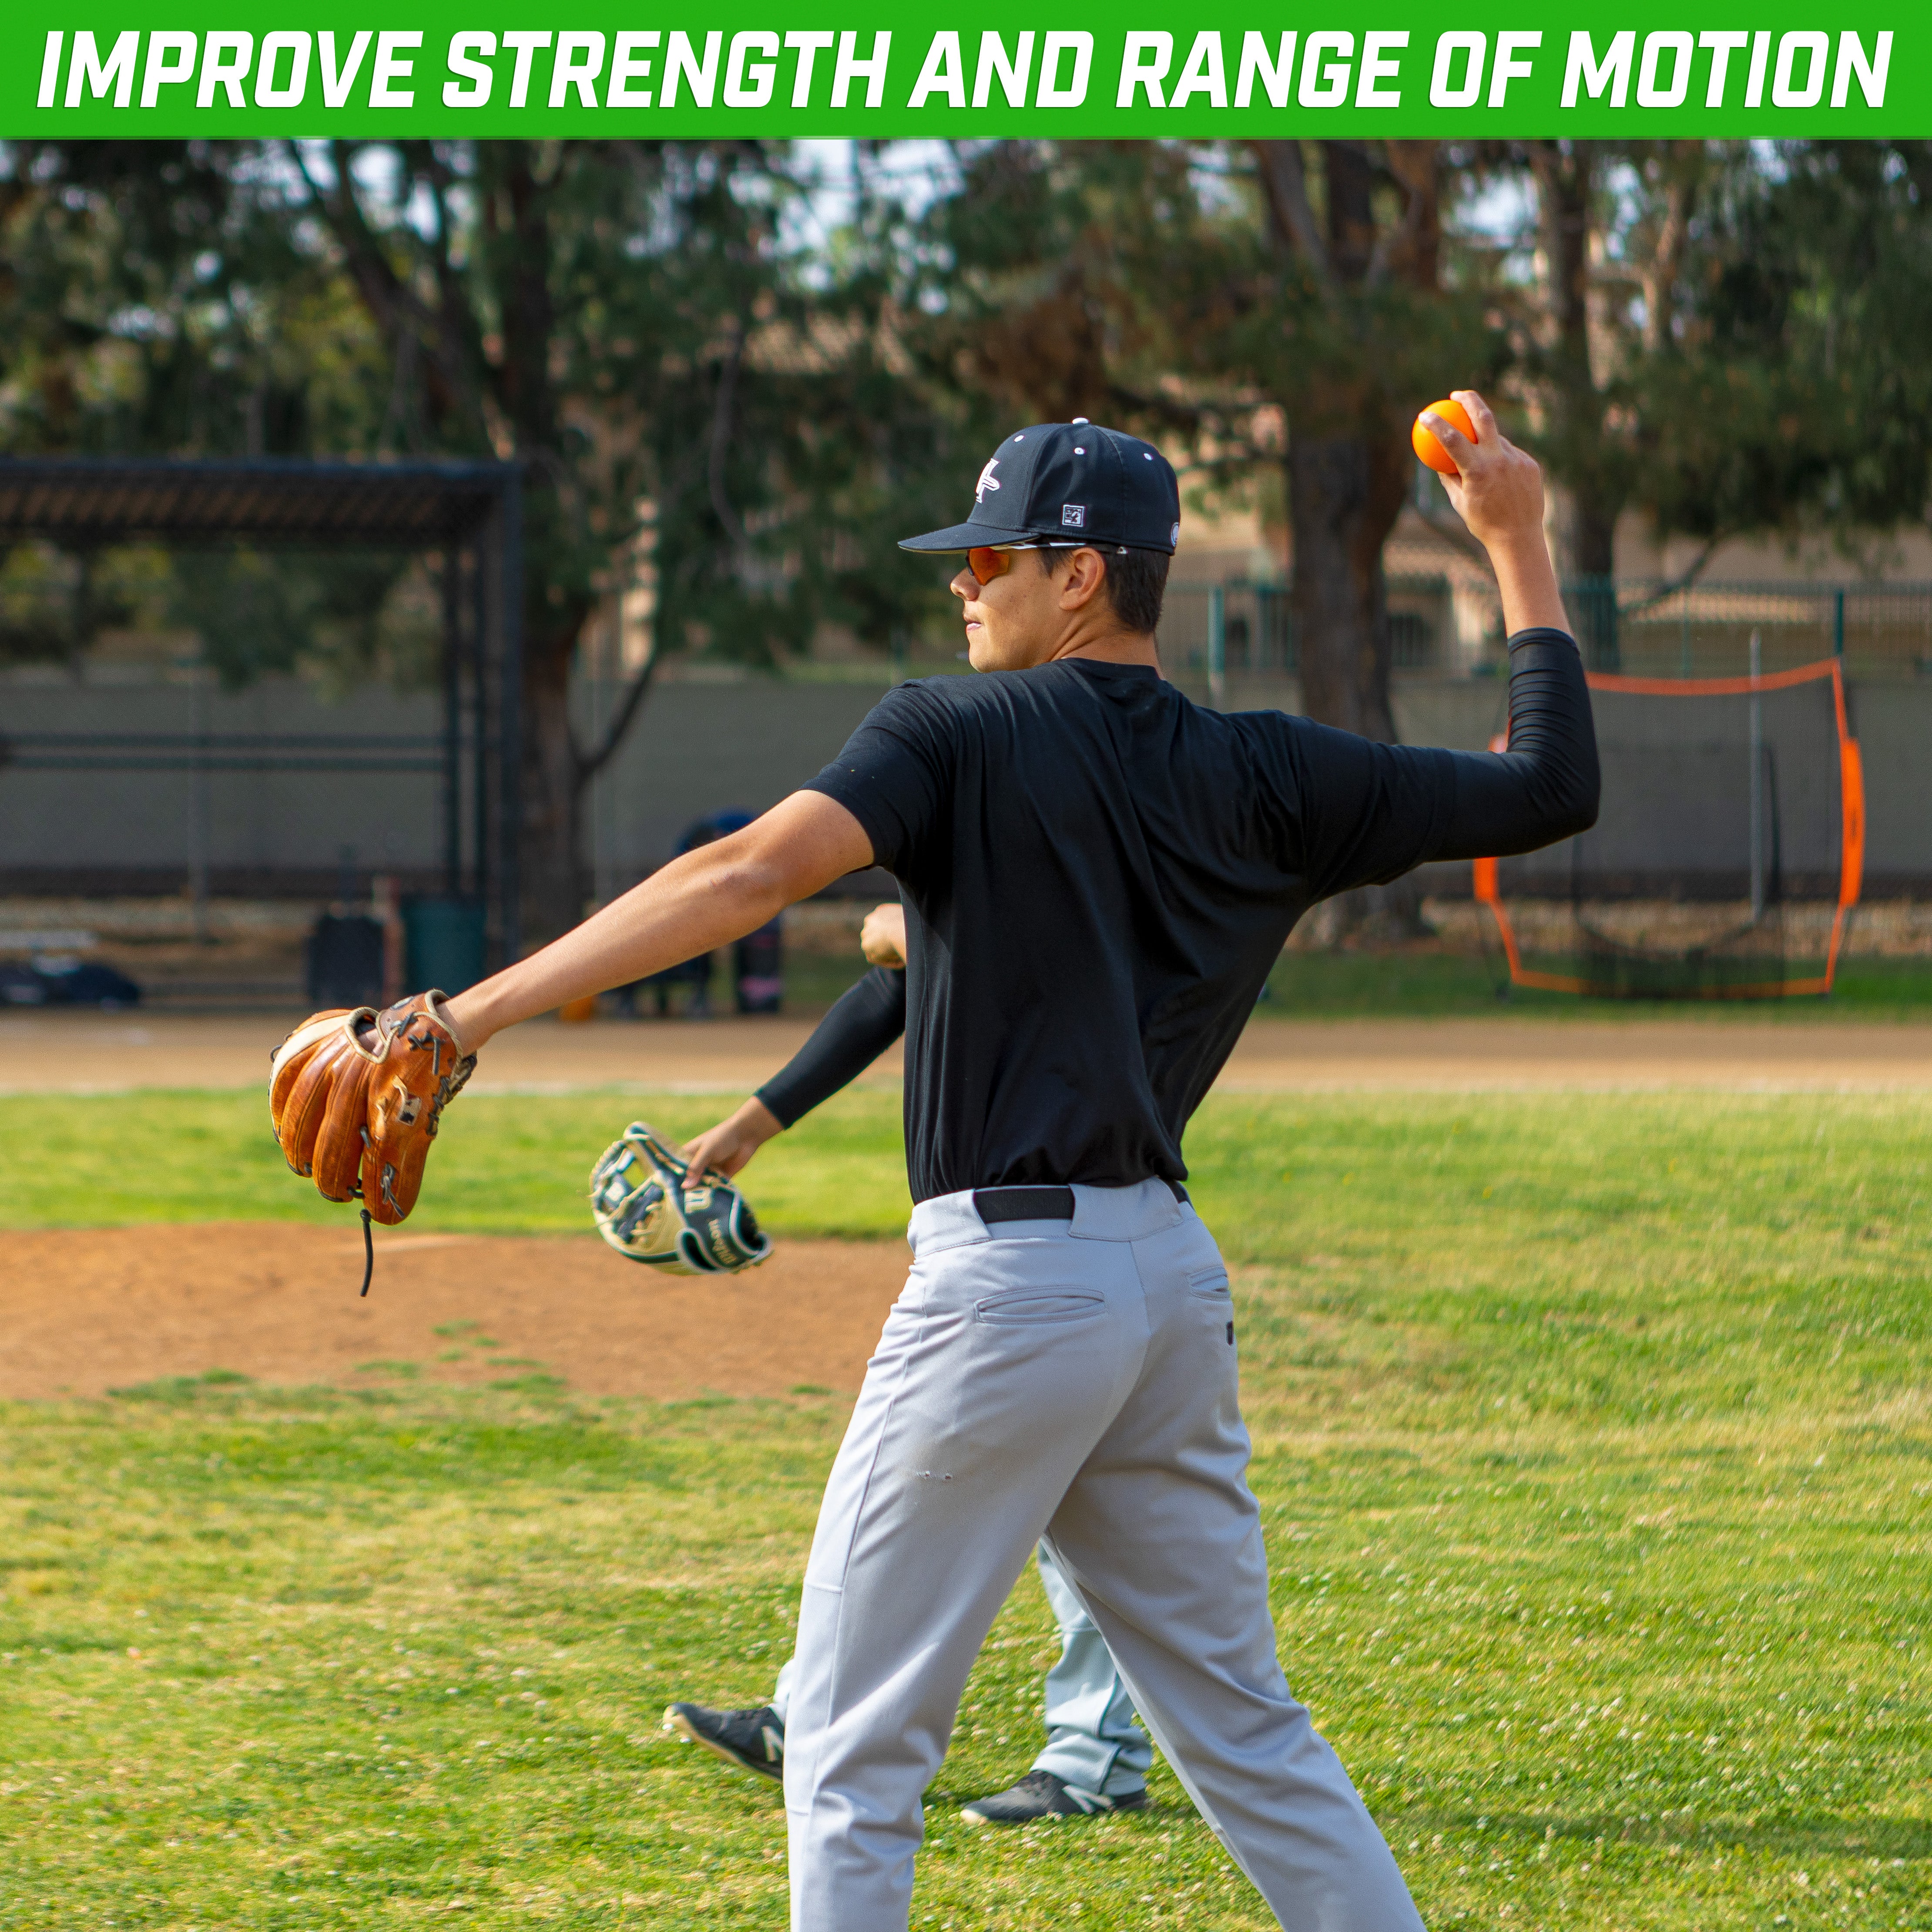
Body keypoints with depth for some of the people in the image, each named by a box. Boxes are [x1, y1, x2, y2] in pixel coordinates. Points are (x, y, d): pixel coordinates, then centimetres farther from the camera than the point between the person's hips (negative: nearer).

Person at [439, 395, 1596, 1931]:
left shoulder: (959, 736, -6)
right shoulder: (1263, 776, 8)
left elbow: (756, 871, -21)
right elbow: (1550, 789, 12)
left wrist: (481, 1011, -25)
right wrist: (1518, 544, 23)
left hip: (1009, 1279, -6)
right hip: (1175, 1278, 6)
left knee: (853, 1746, 2)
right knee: (1244, 1731, 14)